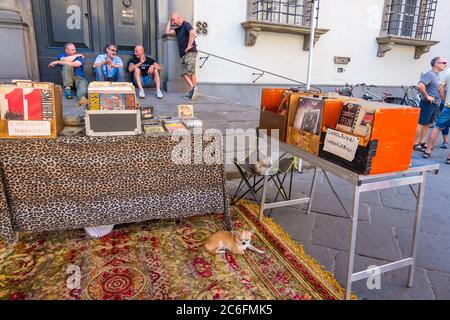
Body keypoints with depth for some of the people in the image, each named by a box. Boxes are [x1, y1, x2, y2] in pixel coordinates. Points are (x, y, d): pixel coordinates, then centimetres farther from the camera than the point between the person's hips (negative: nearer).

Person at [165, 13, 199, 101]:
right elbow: (167, 32, 24)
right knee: (184, 73, 1)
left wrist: (189, 46, -20)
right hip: (183, 54, 9)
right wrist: (169, 21, 26)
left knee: (191, 72, -15)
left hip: (190, 52, -9)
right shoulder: (178, 30, 26)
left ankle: (194, 89, -17)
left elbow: (192, 33, -19)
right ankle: (193, 89, -2)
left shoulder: (186, 24, -1)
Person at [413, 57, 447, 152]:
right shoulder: (430, 74, -15)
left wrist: (439, 99, 17)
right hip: (428, 104, -10)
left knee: (427, 124, 14)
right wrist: (427, 96, -21)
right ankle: (415, 144, -1)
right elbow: (420, 86, -30)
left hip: (435, 104, 10)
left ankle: (422, 142, 22)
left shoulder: (437, 76, 15)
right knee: (421, 124, -5)